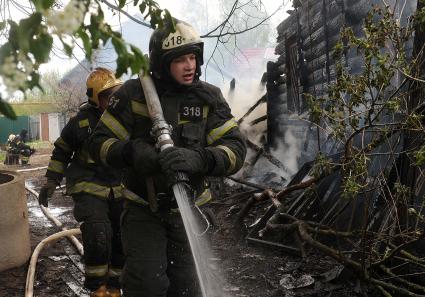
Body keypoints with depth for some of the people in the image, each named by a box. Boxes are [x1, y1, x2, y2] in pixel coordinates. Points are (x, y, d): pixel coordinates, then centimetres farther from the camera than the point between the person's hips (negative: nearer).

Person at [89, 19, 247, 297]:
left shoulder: (209, 98, -6)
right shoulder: (134, 94, -10)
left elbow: (236, 149, -15)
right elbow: (101, 142, -7)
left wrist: (198, 158, -35)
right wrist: (132, 153, -29)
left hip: (185, 210, 2)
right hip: (143, 209, -2)